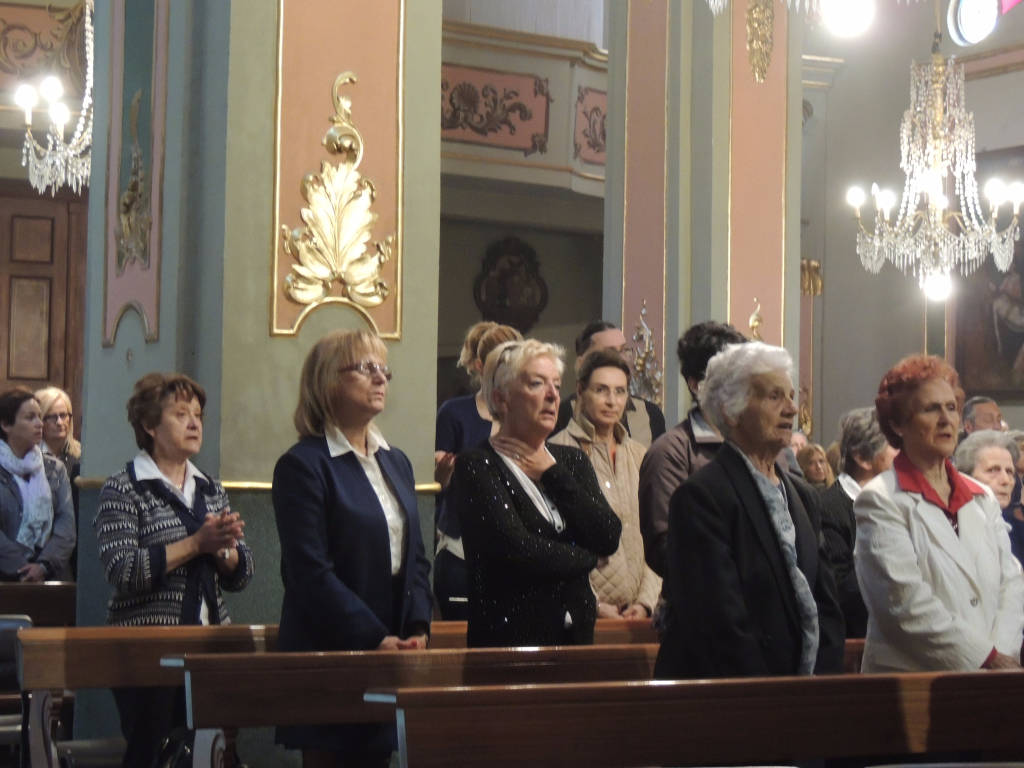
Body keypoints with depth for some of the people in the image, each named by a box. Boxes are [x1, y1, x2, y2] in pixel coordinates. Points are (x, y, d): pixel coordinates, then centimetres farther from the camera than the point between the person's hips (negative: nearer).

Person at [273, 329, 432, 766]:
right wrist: (375, 639, -18)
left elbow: (416, 558, 15)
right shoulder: (302, 465, -7)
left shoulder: (396, 463, 17)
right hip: (330, 652, -6)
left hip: (389, 652, 6)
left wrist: (418, 629, -1)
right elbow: (311, 573, -15)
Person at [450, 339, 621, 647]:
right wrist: (583, 557, -2)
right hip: (510, 636, -5)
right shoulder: (475, 467, -6)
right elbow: (515, 550, -18)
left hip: (577, 633, 5)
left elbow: (609, 539, 0)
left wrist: (552, 474, -3)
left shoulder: (571, 460, 14)